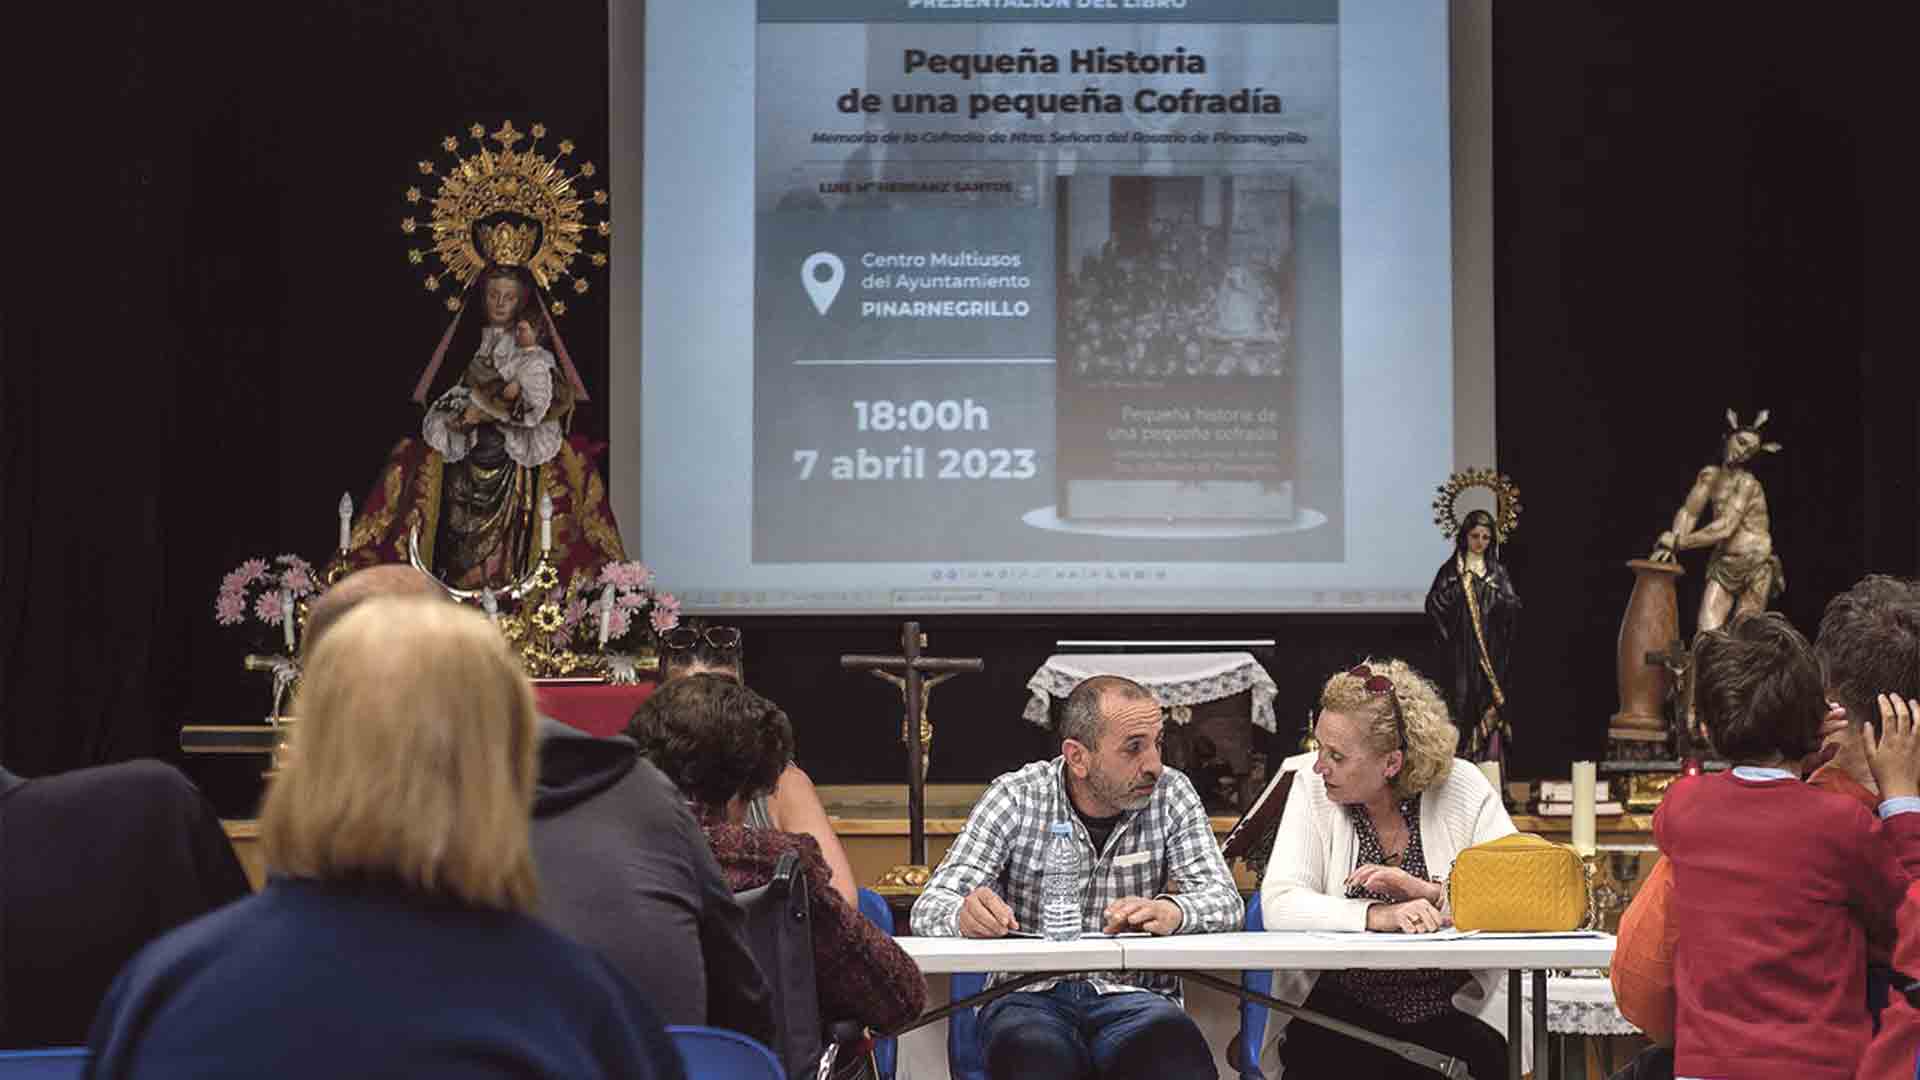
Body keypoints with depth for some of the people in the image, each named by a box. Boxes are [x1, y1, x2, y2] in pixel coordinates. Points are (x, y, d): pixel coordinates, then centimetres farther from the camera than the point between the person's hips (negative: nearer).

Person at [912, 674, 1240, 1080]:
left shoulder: (1172, 795, 3)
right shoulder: (1015, 798, -1)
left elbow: (1225, 901, -5)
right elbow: (931, 907, -5)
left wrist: (1172, 911, -29)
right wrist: (965, 916, -31)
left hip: (1135, 996, 1)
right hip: (1029, 997, -1)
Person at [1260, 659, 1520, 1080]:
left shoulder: (1463, 788, 0)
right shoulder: (1312, 790, 0)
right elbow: (1278, 904, -13)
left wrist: (1429, 891, -21)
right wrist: (1377, 916, -26)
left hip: (1455, 1010, 0)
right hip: (1340, 1009, 0)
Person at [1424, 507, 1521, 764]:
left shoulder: (1498, 572, 11)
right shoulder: (1451, 570, 4)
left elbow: (1514, 608, 2)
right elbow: (1434, 605, -5)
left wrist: (1493, 589, -9)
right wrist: (1459, 584, -11)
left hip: (1492, 653, 2)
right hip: (1463, 654, -2)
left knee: (1491, 710, -1)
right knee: (1465, 705, -8)